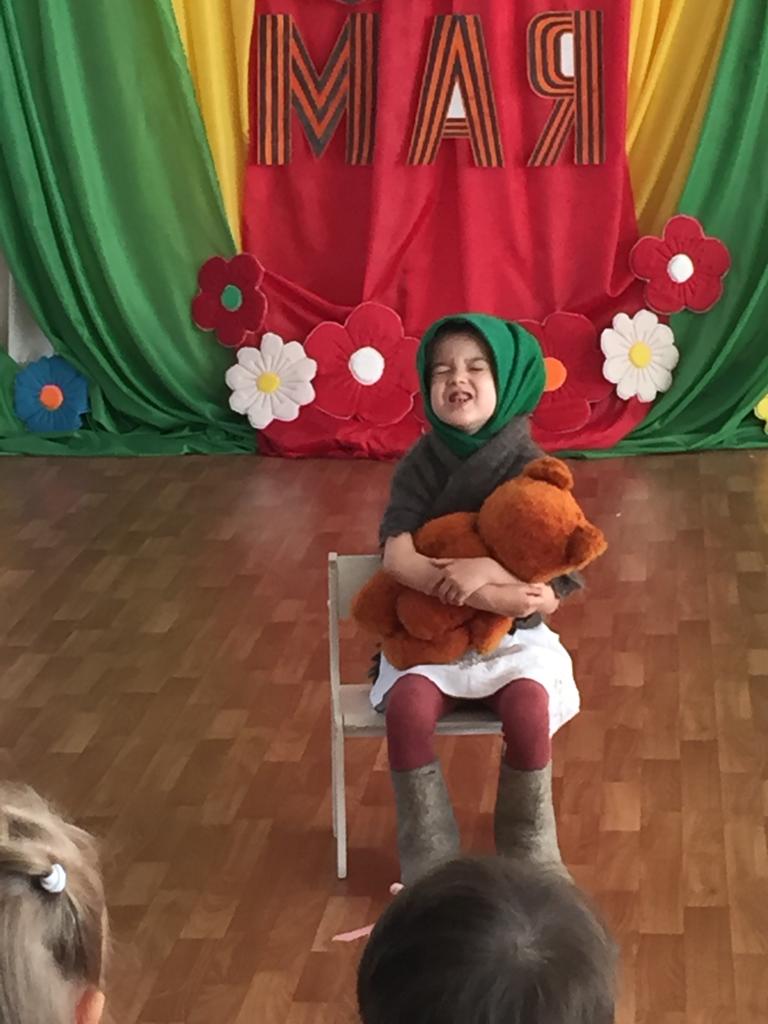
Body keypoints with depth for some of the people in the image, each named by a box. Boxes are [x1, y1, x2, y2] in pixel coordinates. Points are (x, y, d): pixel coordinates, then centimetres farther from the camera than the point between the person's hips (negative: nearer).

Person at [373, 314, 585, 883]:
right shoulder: (420, 466, -6)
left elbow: (548, 597, -12)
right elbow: (399, 559, -19)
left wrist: (488, 570, -32)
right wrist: (492, 595, -28)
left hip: (514, 635, -1)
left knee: (529, 708, -32)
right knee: (408, 707, -30)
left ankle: (530, 866, -10)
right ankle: (430, 869, -15)